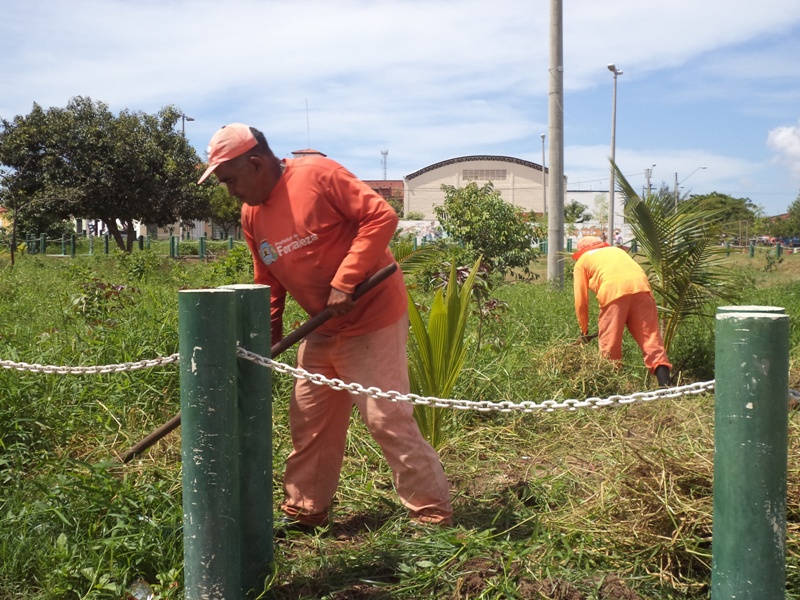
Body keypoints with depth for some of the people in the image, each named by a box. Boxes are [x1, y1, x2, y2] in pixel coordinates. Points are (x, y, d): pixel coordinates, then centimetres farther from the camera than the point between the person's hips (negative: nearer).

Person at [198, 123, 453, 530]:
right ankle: (305, 510, 28)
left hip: (371, 318, -8)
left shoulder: (318, 175, -15)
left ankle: (434, 514, 7)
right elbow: (268, 284, 16)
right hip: (322, 330, 8)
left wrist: (345, 281, -23)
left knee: (388, 418, -7)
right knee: (308, 421, 13)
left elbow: (381, 217, -20)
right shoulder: (251, 215, 8)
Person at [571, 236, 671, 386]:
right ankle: (665, 387, -12)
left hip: (613, 292, -4)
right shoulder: (617, 250, 38)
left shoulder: (582, 261, 25)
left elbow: (581, 301, 21)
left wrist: (584, 330, 31)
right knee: (651, 340, -1)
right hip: (641, 287, 4)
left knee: (609, 346, 7)